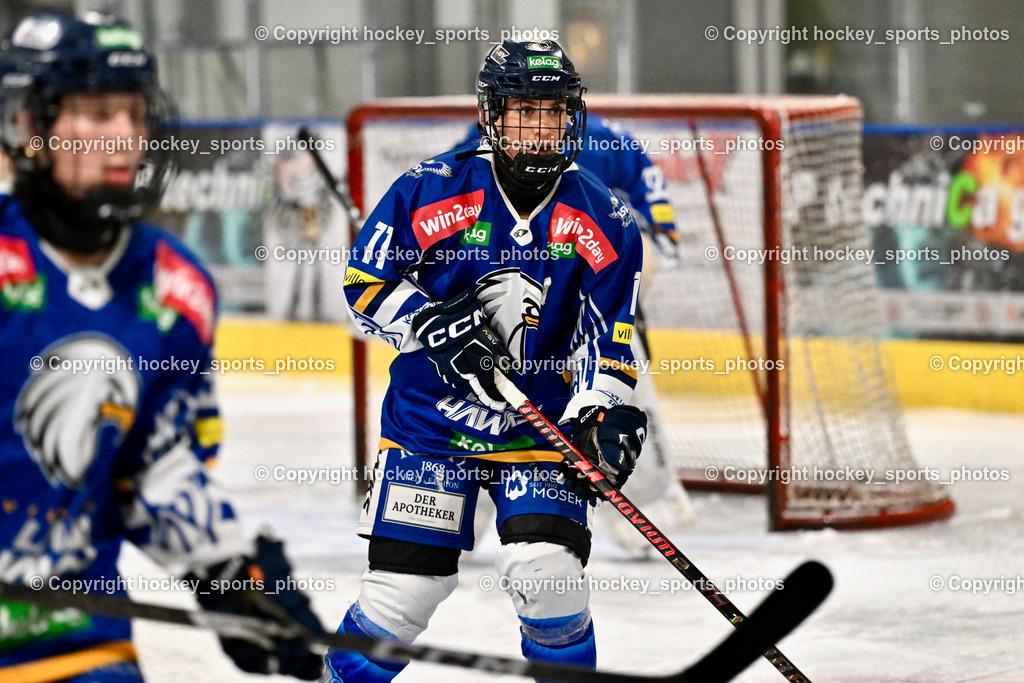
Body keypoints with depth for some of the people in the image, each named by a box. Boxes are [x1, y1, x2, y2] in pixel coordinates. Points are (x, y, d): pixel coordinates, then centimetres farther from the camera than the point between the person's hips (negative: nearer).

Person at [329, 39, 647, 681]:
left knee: (550, 573, -13)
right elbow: (365, 283, -3)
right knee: (406, 582, -4)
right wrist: (430, 326, -18)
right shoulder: (431, 189, -8)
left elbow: (607, 334, -2)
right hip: (429, 418, -1)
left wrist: (605, 412, -18)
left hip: (541, 427, 1)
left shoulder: (603, 218, -3)